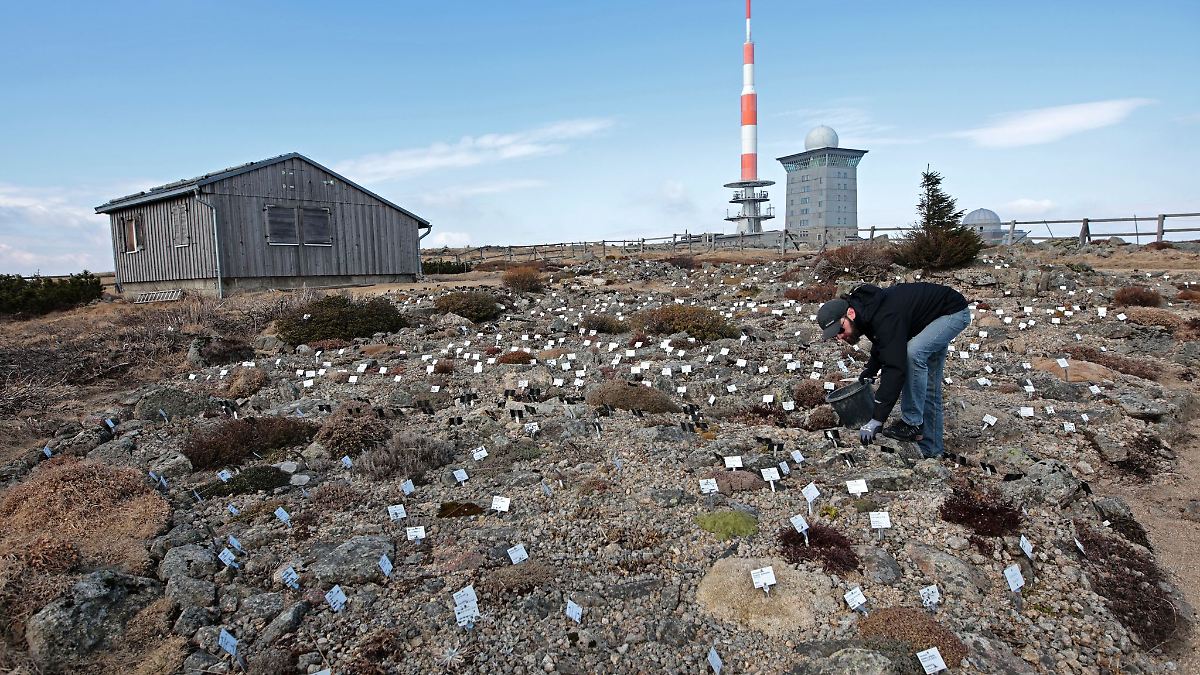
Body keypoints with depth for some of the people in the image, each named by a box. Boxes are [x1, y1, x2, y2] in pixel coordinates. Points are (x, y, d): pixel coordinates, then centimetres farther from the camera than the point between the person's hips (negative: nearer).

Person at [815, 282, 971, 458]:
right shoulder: (867, 311, -9)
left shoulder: (885, 318, -39)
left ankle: (913, 423, -18)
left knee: (913, 353, -32)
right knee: (927, 384, 7)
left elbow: (895, 369, -43)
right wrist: (868, 373, -1)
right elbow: (882, 347, 12)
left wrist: (876, 419, -43)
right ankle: (930, 452, 15)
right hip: (935, 316, 9)